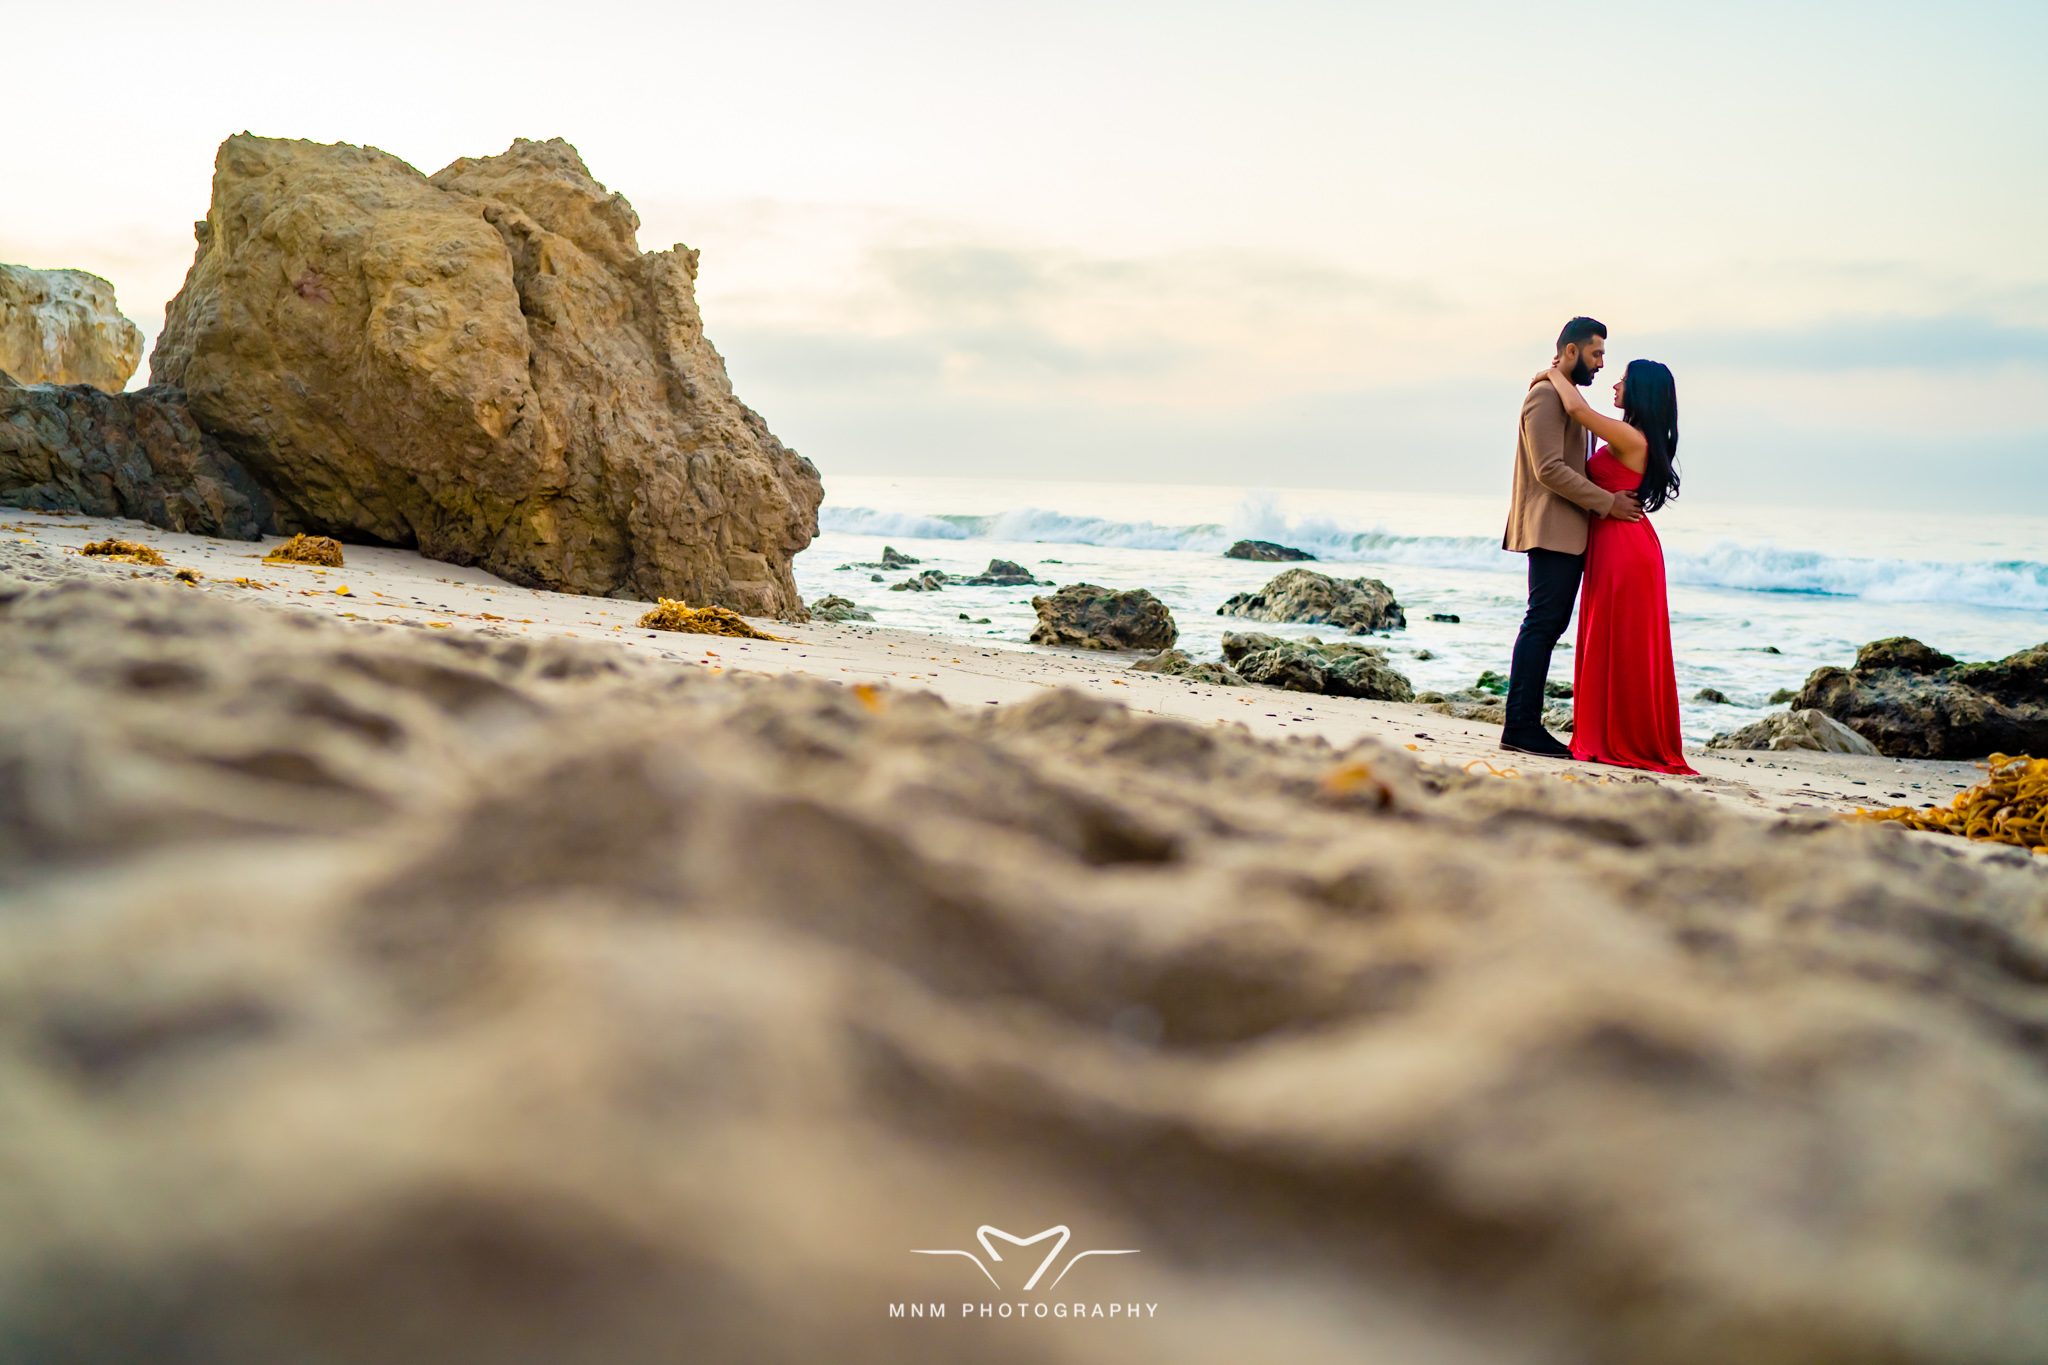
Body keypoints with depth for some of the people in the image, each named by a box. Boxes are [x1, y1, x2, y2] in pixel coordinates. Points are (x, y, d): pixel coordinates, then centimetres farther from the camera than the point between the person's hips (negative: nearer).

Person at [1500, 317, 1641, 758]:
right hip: (1551, 528, -10)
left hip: (1569, 530, 10)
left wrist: (1609, 499, 15)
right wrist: (1606, 502, -14)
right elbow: (1550, 469, -18)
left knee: (1551, 623, 7)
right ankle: (1520, 726, -10)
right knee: (1542, 622, -11)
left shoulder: (1567, 397, 23)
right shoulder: (1545, 395, -10)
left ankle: (1525, 723, 9)